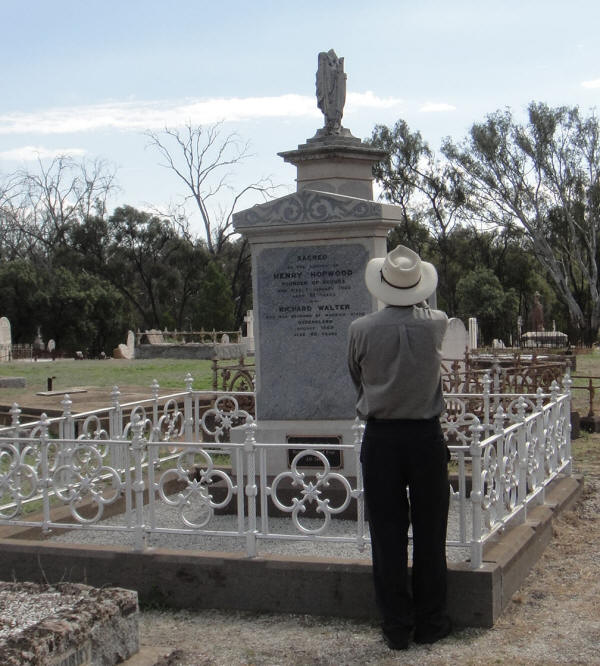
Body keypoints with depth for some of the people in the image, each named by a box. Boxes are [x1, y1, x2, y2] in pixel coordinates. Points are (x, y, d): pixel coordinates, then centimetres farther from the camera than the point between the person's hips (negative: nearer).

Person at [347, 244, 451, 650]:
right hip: (426, 437, 0)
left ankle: (396, 627, 13)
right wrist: (418, 300, 38)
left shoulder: (362, 330, -8)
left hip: (380, 438, 0)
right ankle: (430, 623, 19)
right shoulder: (436, 324, -6)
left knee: (388, 536, 6)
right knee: (429, 533, 10)